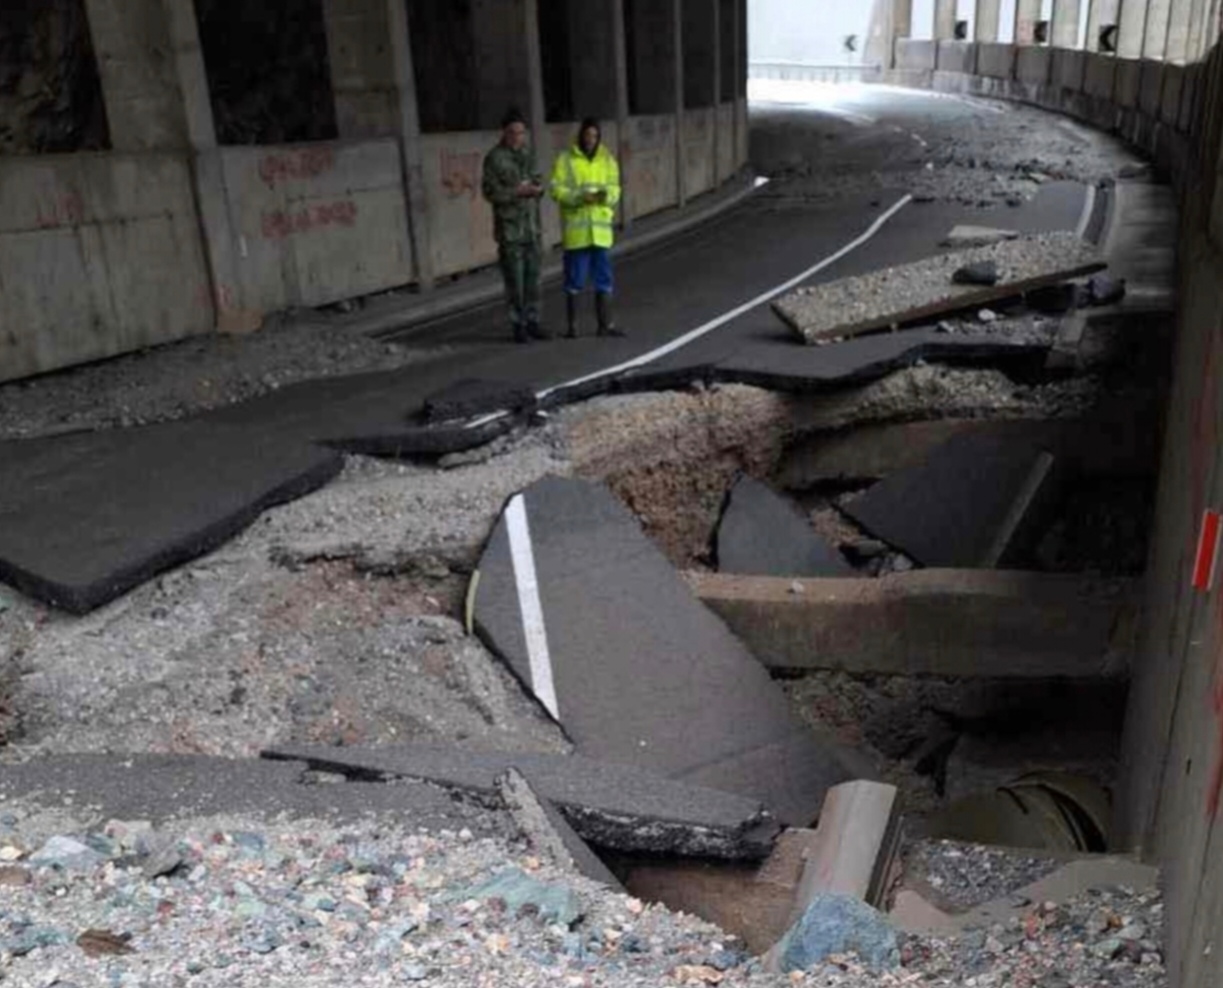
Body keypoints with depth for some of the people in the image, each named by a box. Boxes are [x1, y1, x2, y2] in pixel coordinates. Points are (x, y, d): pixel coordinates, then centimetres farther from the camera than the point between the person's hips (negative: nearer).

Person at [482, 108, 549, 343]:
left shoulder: (528, 153, 12)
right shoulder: (495, 158, -7)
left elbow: (538, 180, 17)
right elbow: (491, 191, -10)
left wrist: (536, 188, -6)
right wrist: (517, 192, -18)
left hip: (532, 224, 6)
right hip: (509, 227, -6)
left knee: (533, 277, 10)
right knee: (515, 279, -3)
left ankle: (533, 322, 19)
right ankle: (518, 325, 5)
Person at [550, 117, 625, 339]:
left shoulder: (607, 159, 10)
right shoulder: (566, 159, -2)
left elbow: (615, 188, 7)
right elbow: (557, 189, -7)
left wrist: (607, 195, -16)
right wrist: (580, 197, -21)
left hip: (601, 227, 4)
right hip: (575, 229, -4)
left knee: (604, 279, 7)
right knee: (574, 281, 2)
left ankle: (605, 324, 15)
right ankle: (572, 325, 13)